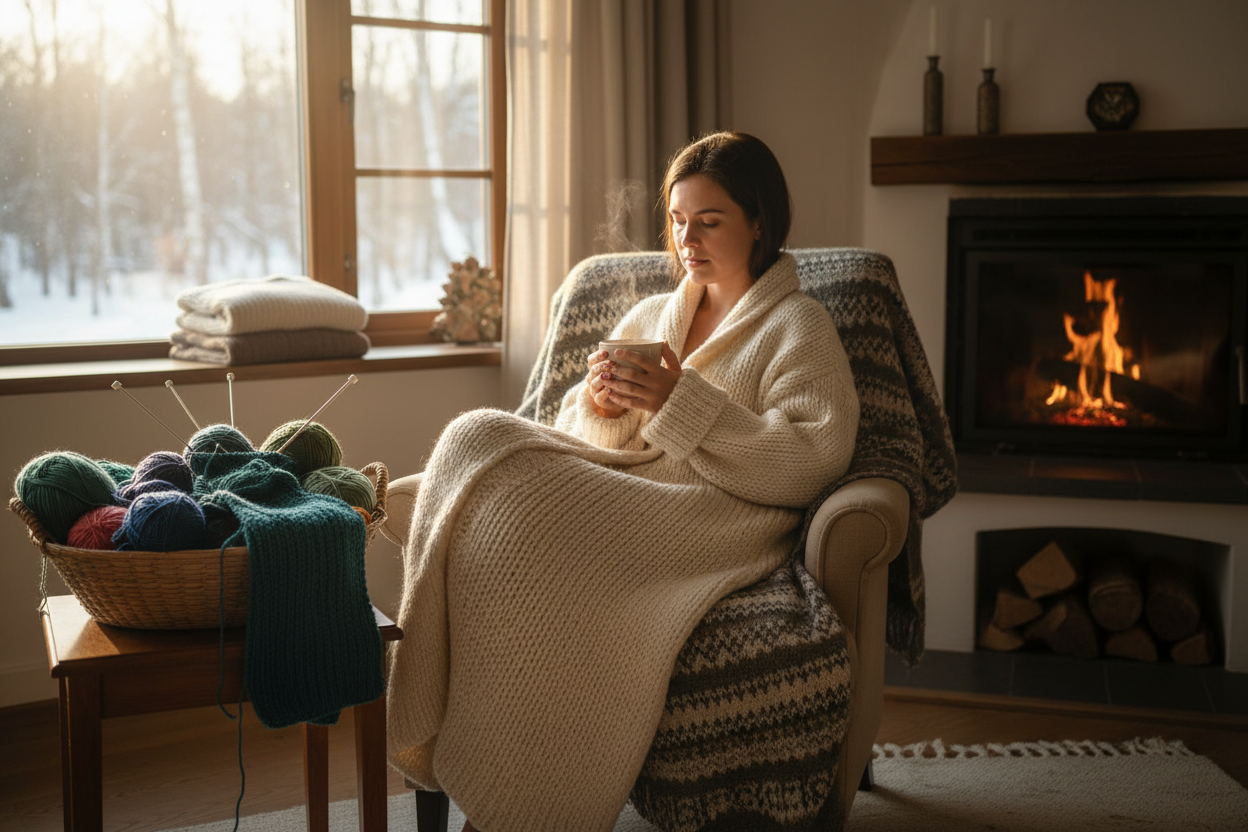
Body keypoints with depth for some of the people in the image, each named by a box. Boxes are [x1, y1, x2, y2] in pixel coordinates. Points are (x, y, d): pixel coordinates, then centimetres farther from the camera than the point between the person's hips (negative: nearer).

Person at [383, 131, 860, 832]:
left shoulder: (800, 327, 7)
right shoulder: (650, 314, 26)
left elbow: (812, 463, -9)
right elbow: (573, 436, 23)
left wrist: (682, 403, -15)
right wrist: (598, 402, -2)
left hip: (706, 516, -6)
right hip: (613, 499, 6)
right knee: (479, 440, -21)